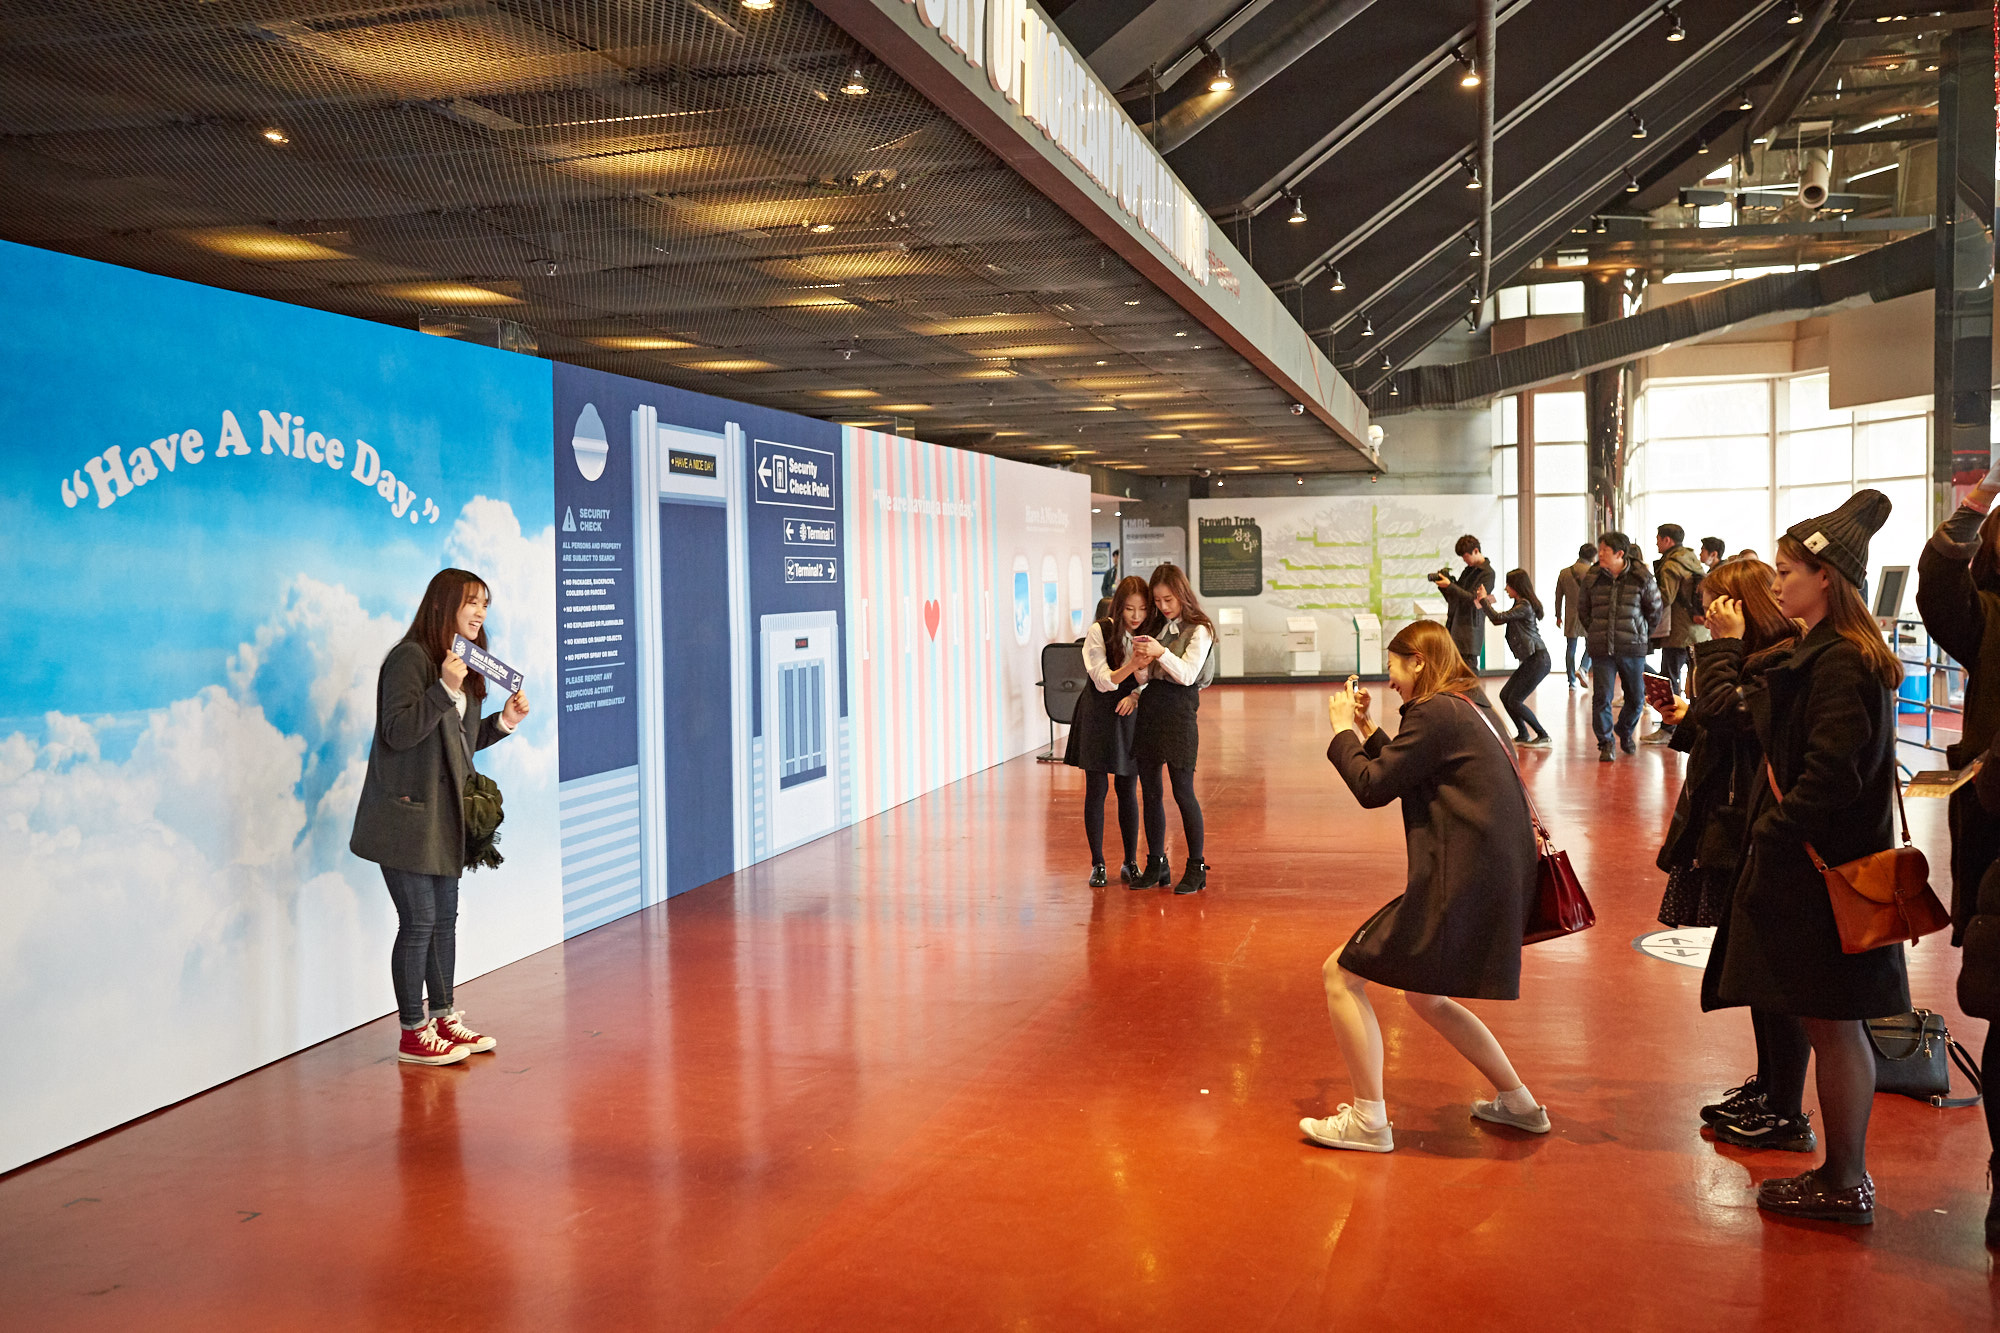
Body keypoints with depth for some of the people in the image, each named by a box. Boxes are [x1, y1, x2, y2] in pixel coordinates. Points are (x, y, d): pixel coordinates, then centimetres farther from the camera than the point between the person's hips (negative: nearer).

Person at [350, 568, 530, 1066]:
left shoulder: (462, 664, 14)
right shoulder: (410, 658, -13)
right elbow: (397, 732, -21)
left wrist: (504, 721, 3)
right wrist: (446, 689, -28)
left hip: (445, 815, 9)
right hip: (408, 815, -9)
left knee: (445, 918, 13)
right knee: (419, 922, -4)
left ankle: (444, 1018, 24)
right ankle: (413, 1034, 8)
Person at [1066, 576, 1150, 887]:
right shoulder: (1099, 631, -10)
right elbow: (1103, 681, -16)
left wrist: (1135, 696, -17)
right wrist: (1131, 666, -32)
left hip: (1130, 715, 3)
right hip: (1098, 717, -3)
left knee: (1128, 791, 7)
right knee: (1096, 790, -1)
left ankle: (1131, 862, 16)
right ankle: (1097, 864, 7)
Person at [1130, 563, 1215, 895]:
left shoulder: (1198, 630, -3)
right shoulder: (1155, 628, 14)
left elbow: (1187, 674, -14)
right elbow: (1144, 675, 13)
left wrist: (1161, 653, -26)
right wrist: (1141, 660, -8)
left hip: (1179, 710, -6)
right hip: (1149, 708, 6)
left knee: (1183, 792, -4)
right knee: (1150, 791, 8)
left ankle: (1196, 868, 5)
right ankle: (1156, 864, 18)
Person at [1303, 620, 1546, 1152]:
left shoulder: (1435, 712, -13)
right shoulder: (1472, 706, 16)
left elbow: (1373, 788, -12)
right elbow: (1408, 774, 22)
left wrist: (1343, 730, 2)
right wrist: (1368, 731, 17)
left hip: (1462, 884, -10)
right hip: (1498, 880, 10)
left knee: (1341, 973, -3)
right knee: (1424, 994, 27)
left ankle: (1368, 1120, 0)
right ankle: (1518, 1103, 31)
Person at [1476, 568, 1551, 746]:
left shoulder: (1524, 606, -16)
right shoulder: (1520, 605, 15)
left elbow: (1497, 618, -19)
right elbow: (1500, 621, 19)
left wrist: (1484, 600, -6)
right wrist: (1490, 603, 9)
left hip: (1538, 660, -10)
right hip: (1530, 660, 10)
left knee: (1514, 701, -9)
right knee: (1505, 695, 10)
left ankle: (1543, 735, -2)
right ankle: (1523, 735, 17)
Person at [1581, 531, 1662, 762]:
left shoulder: (1642, 578, -4)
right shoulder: (1591, 578, 2)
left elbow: (1655, 611, 9)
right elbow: (1585, 611, 18)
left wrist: (1642, 636, 12)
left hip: (1632, 648, 0)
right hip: (1601, 649, 1)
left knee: (1636, 697, 8)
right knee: (1602, 697, -6)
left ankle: (1625, 732, 33)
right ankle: (1605, 742, 6)